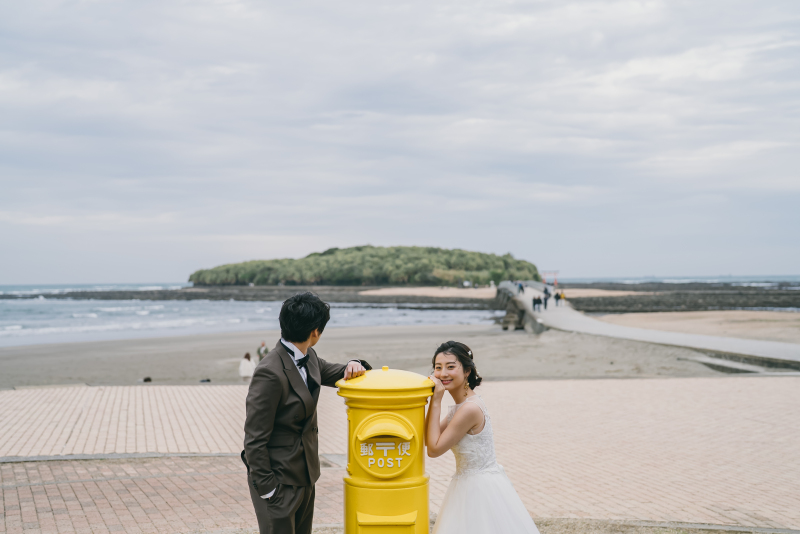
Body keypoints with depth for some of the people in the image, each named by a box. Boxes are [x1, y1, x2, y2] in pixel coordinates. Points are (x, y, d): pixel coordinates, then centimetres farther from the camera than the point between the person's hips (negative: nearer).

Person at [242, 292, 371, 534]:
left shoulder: (308, 358, 1)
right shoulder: (271, 373, -25)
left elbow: (330, 373, 21)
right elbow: (255, 438, -22)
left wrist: (353, 366, -3)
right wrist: (267, 487, -18)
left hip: (304, 475, 9)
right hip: (279, 479, -9)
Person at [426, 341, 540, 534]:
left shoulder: (470, 409, -25)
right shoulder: (462, 404, 4)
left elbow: (434, 449, -19)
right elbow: (429, 439, 7)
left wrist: (436, 401, -18)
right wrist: (433, 400, -2)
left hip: (481, 487, -9)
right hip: (470, 484, 9)